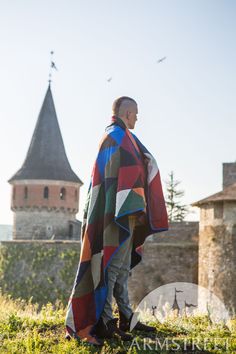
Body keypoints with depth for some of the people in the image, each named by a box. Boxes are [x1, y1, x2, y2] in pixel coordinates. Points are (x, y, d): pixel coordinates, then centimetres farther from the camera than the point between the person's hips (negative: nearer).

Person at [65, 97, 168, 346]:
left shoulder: (111, 136, 23)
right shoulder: (119, 135, -9)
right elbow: (127, 171, -20)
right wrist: (134, 208, -24)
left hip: (116, 212, 11)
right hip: (120, 211, -11)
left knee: (122, 266, 11)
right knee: (113, 264, -10)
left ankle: (126, 318, 16)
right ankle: (103, 321, -8)